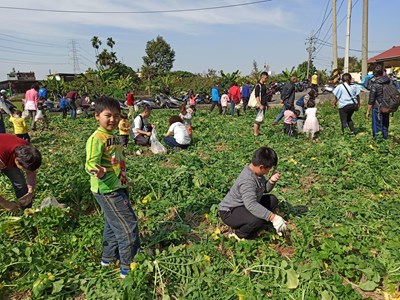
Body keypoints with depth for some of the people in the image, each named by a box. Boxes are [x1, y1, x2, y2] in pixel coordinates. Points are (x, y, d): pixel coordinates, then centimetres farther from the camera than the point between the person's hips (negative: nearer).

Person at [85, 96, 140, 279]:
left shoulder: (114, 137, 11)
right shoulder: (97, 138, -17)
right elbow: (91, 163, -25)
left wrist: (124, 183, 28)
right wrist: (98, 172, -46)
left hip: (118, 188, 10)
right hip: (107, 190, -10)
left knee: (113, 225, 21)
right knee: (128, 225, -6)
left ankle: (108, 257, 38)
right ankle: (128, 267, 6)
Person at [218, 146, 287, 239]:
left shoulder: (257, 172, -3)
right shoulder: (247, 180, -32)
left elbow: (265, 189, 10)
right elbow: (251, 204, -44)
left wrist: (271, 181, -13)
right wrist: (273, 217, -45)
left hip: (245, 205, 10)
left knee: (272, 200, 9)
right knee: (259, 219, -35)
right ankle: (239, 234, -5)